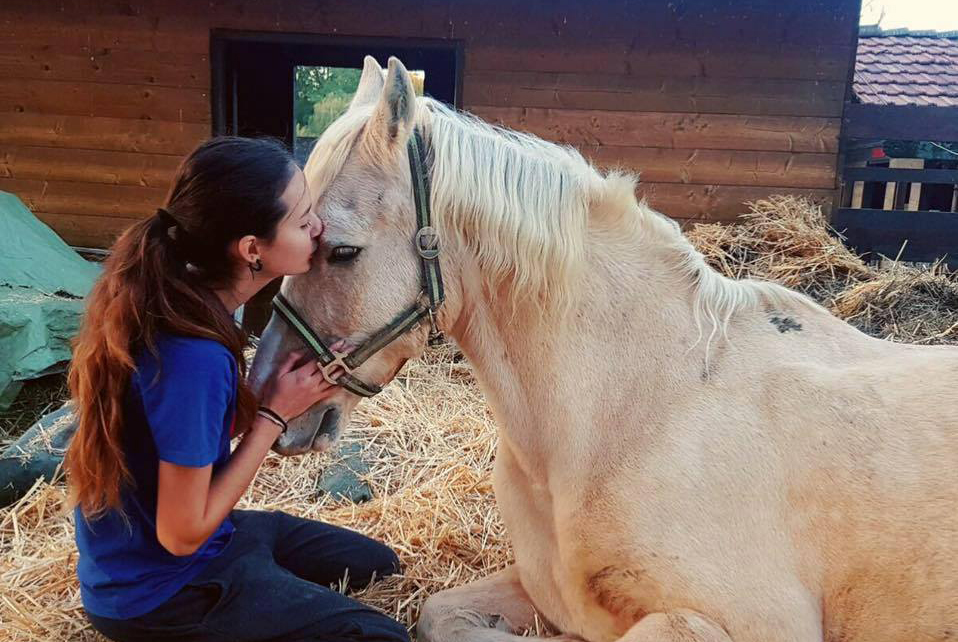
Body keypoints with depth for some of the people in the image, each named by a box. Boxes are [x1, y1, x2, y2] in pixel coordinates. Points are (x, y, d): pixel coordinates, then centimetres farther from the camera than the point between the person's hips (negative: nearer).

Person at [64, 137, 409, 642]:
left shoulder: (174, 300, -8)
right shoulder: (193, 357, -35)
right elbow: (182, 534, -25)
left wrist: (279, 393, -11)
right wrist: (275, 414, -20)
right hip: (161, 595, -8)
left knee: (377, 565, 19)